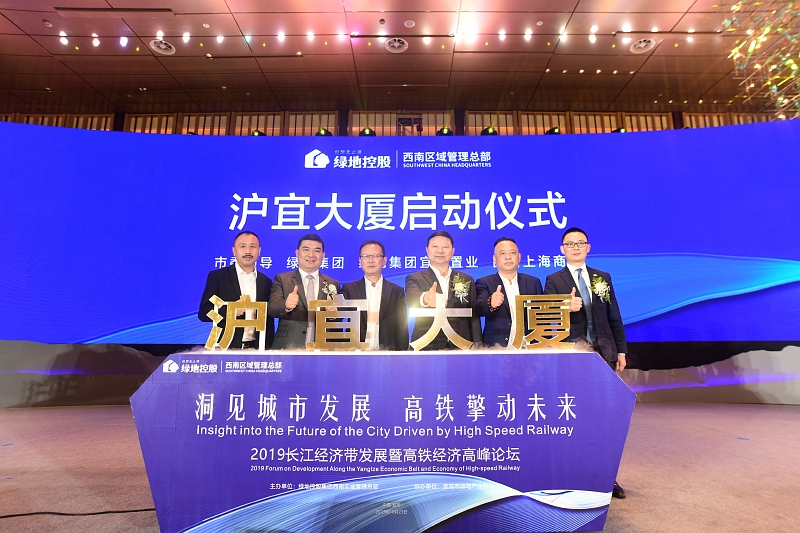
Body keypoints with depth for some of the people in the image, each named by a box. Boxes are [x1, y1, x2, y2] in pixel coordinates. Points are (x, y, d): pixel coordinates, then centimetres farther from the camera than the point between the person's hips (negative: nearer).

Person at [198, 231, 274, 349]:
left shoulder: (266, 281, 7)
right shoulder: (217, 276, 0)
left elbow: (269, 320, 9)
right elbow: (204, 313, -3)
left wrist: (268, 348, 2)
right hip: (226, 347, -2)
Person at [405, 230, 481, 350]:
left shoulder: (467, 280, 10)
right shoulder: (415, 279, 3)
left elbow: (474, 318, 9)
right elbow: (411, 297, -19)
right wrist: (425, 298, -40)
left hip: (460, 346, 2)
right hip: (426, 347, -2)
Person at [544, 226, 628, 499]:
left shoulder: (603, 277, 12)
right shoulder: (553, 280, 2)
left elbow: (614, 317, 12)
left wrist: (621, 350, 8)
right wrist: (566, 308, -26)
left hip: (603, 353, 3)